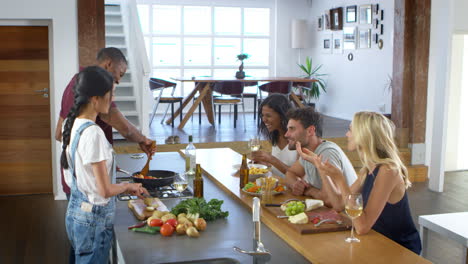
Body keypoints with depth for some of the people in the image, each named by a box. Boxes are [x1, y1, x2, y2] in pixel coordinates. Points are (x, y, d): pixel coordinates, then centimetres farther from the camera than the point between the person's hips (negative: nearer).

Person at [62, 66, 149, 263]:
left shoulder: (72, 124, 3)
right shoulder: (92, 133, -24)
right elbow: (105, 190, -23)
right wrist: (128, 186, -2)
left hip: (75, 212, 8)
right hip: (94, 218, -8)